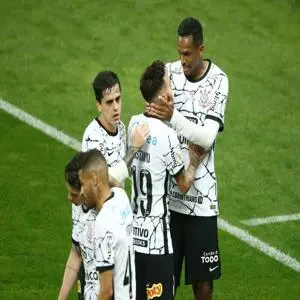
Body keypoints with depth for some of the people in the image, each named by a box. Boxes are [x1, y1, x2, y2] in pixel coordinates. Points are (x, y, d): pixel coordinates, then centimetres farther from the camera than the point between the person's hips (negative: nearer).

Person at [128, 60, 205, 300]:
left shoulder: (134, 124, 2)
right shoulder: (167, 136, -17)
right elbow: (184, 184, -5)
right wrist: (195, 161, 13)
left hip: (134, 234, 7)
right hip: (157, 240, -7)